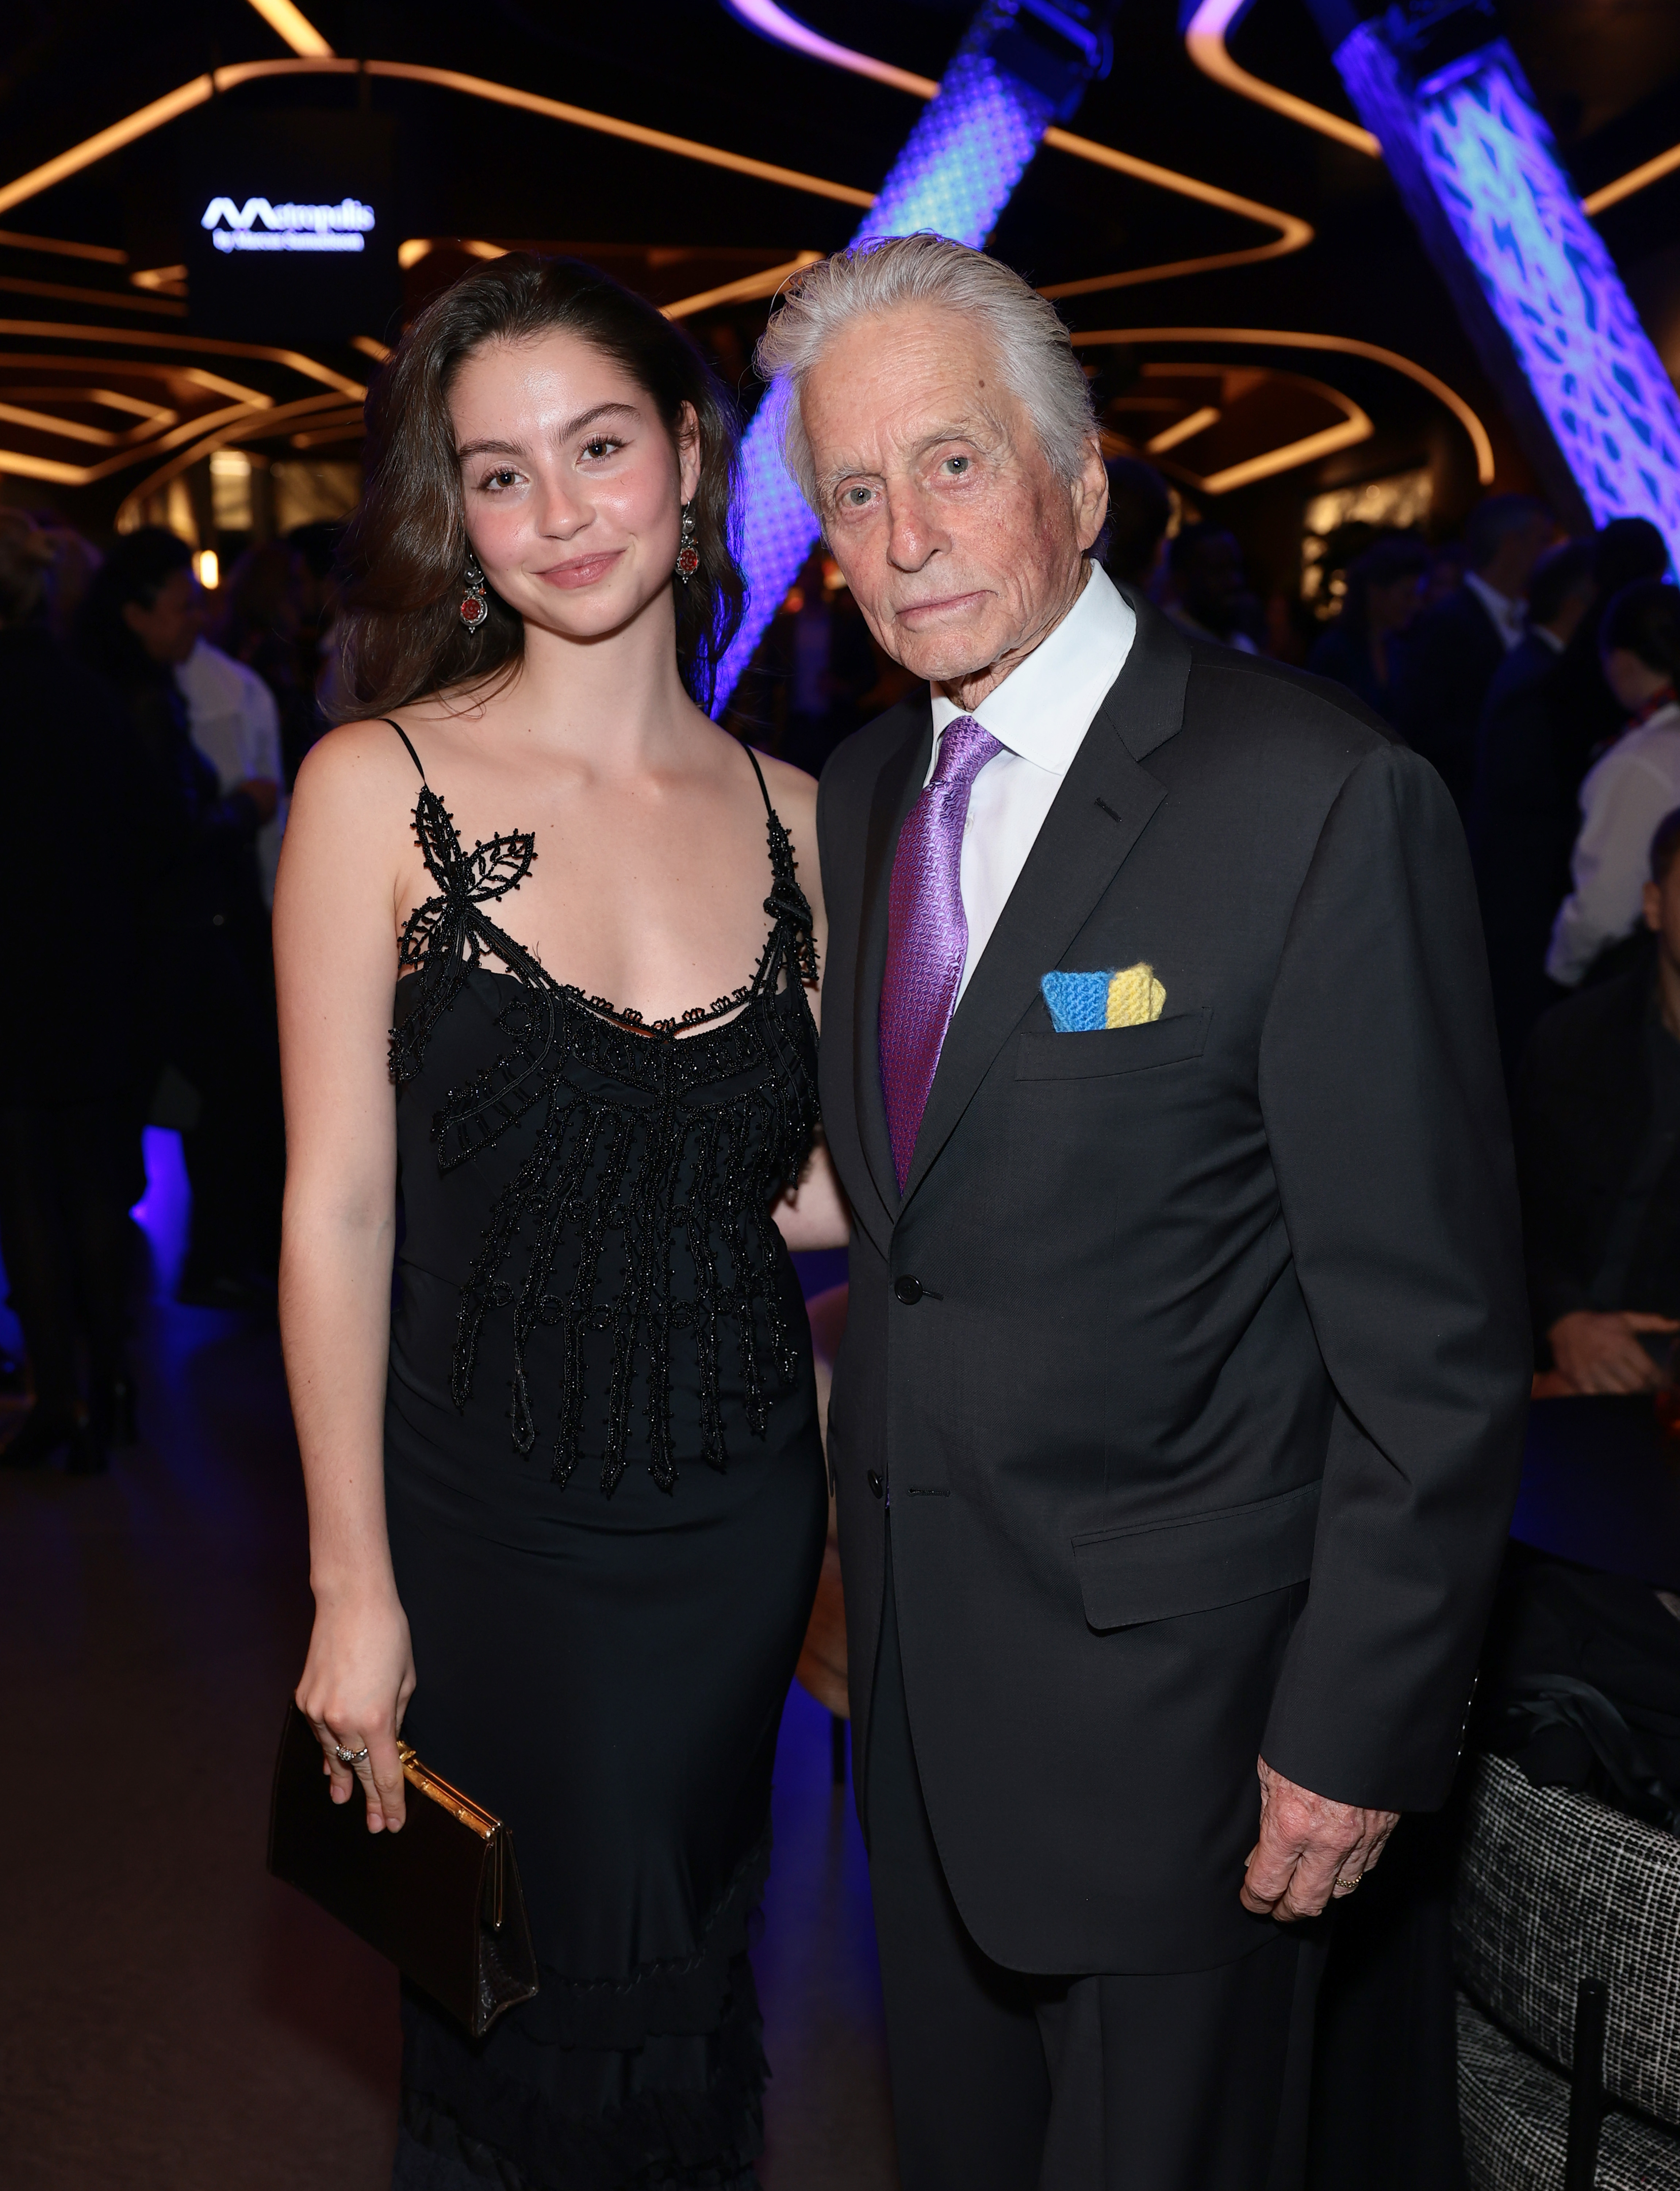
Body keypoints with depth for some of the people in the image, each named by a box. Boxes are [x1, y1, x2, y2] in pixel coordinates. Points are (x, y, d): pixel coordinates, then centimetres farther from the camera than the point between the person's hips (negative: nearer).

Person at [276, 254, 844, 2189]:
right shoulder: (380, 789, -9)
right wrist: (352, 1590, -9)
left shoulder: (790, 817, 1)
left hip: (735, 1521, 3)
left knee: (691, 2005, 20)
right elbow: (339, 1208, -9)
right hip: (485, 1522, -3)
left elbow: (802, 1187, 8)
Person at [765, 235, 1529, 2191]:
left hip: (1164, 1682, -6)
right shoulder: (861, 794, 4)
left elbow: (1434, 1343, -17)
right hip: (918, 1654, 7)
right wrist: (876, 1564, 13)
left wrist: (1358, 1735, -15)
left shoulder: (1327, 806, -19)